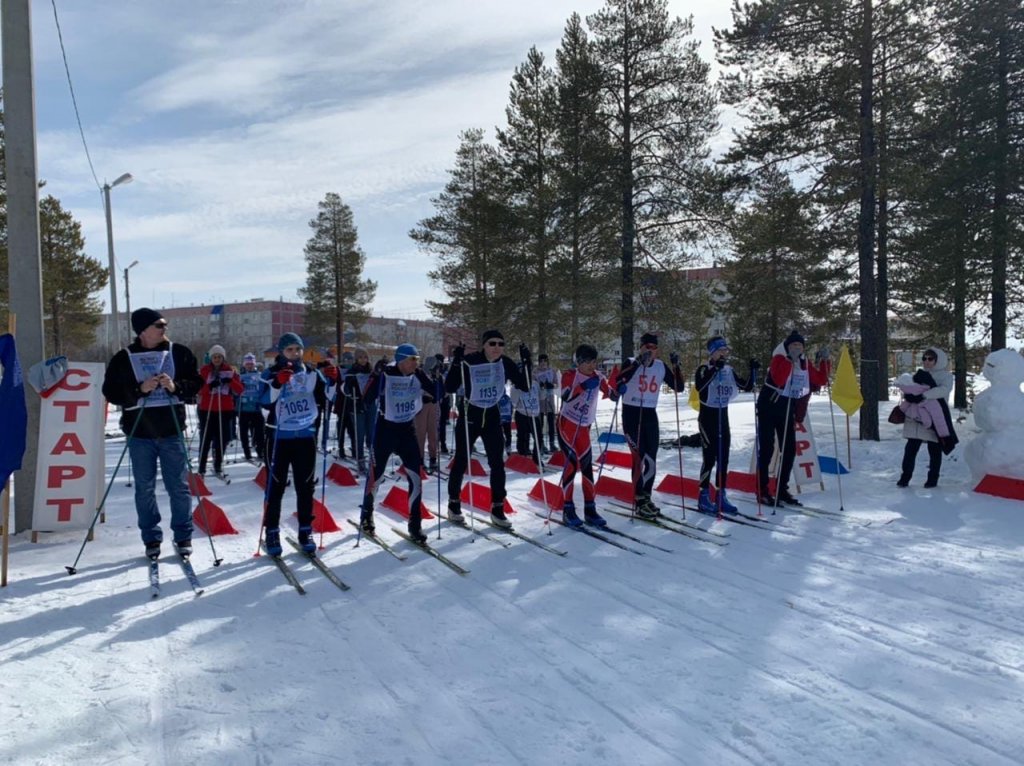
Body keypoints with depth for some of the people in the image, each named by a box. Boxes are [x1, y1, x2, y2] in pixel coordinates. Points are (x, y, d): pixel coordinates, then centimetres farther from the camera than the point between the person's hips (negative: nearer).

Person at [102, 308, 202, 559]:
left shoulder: (179, 353, 2)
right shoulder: (124, 358, -1)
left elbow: (196, 382, 5)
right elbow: (111, 392, -3)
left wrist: (176, 386, -15)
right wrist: (140, 389, -18)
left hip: (172, 431, 1)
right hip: (139, 433, 0)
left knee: (179, 486, 5)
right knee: (144, 488, 7)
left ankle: (183, 536, 17)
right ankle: (151, 538, 19)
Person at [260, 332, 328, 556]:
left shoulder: (311, 373, 5)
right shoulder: (271, 374, -4)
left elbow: (323, 399, 12)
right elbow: (265, 402, -17)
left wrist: (332, 382, -3)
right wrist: (278, 383, -31)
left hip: (306, 436, 3)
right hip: (279, 437, -2)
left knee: (305, 485, 8)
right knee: (276, 485, 3)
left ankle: (305, 531, 18)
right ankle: (272, 532, 11)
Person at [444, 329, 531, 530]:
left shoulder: (506, 363, -6)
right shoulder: (469, 361, -18)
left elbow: (524, 386, -3)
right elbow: (450, 388, -22)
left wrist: (526, 363, -15)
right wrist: (456, 363, -34)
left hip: (492, 417, 3)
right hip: (469, 417, -3)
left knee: (497, 463, -2)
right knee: (461, 462, 7)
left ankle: (497, 510, 8)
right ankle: (454, 504, 24)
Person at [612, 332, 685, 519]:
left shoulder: (661, 366, 7)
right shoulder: (631, 363, -6)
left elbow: (679, 387, 5)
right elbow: (618, 382, -26)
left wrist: (676, 367, -10)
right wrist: (638, 363, -34)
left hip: (650, 415, 5)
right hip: (631, 414, -5)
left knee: (651, 459, 5)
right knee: (640, 458, -10)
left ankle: (646, 497, 21)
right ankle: (640, 502, -3)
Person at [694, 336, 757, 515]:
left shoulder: (729, 371, 7)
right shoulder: (704, 370, -11)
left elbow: (747, 386, 9)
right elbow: (699, 387, -31)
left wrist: (753, 370, -6)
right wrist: (715, 369, -37)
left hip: (723, 417, 6)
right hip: (707, 417, -6)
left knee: (723, 458, 7)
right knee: (709, 458, -8)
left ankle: (721, 496, 15)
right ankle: (704, 497, 1)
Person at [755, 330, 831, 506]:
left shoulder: (805, 364, 6)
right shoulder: (779, 358, -13)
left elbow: (821, 380, 8)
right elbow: (779, 380, -30)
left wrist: (825, 361, -1)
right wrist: (790, 360, -30)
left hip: (788, 409, 7)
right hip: (769, 408, -7)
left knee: (790, 449, 5)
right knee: (767, 449, -6)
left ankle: (782, 489, 15)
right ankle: (762, 491, -1)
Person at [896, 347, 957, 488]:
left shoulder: (946, 375, 1)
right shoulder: (920, 374, 17)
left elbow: (944, 390, -18)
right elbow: (907, 388, 8)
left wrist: (924, 395, -28)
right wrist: (911, 395, -16)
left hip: (935, 418, -4)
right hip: (917, 416, 4)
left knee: (934, 450, 5)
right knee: (911, 448, 1)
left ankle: (933, 479, 15)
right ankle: (905, 477, 5)